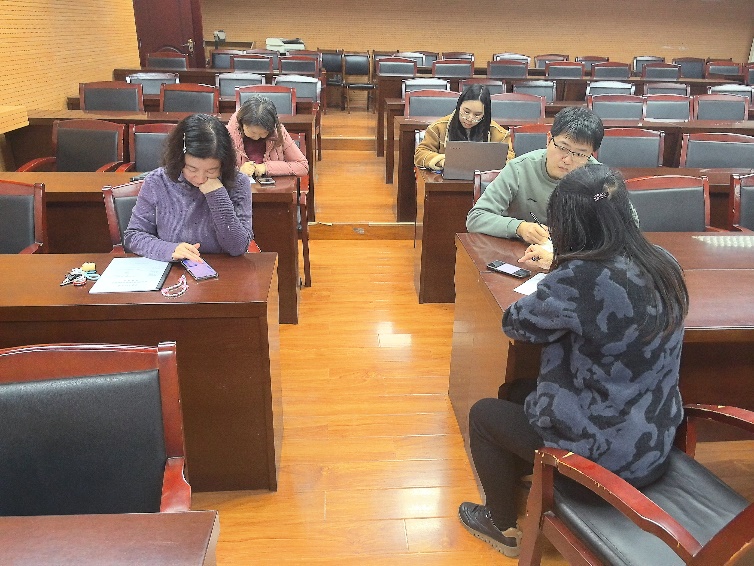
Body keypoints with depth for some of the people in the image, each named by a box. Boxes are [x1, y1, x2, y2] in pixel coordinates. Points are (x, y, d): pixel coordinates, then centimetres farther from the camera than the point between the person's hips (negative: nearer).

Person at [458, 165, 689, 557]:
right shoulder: (665, 266, -5)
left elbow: (514, 324, -13)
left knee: (483, 414, 16)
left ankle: (504, 528, 32)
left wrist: (544, 288, 4)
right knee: (523, 393, 27)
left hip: (605, 456, -7)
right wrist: (558, 273, 19)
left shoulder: (578, 280, -29)